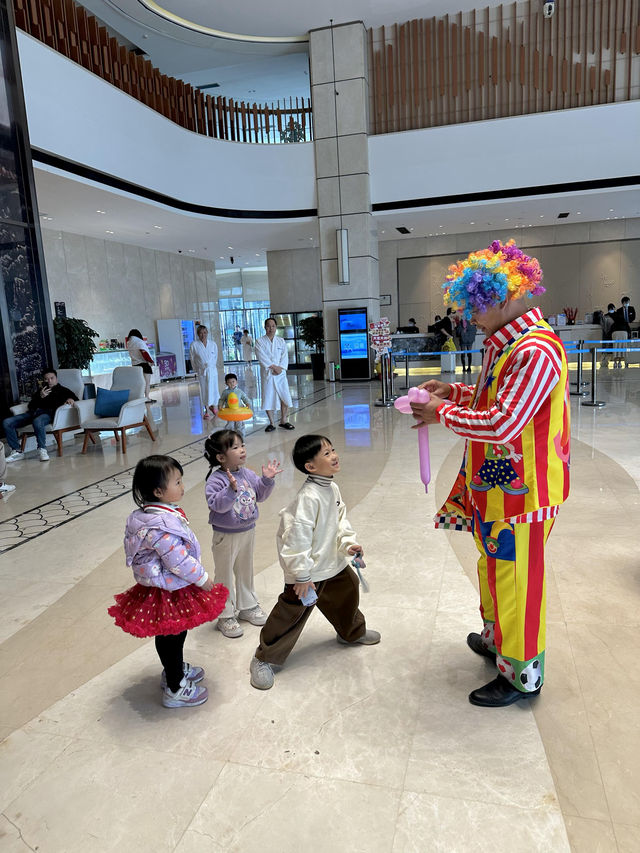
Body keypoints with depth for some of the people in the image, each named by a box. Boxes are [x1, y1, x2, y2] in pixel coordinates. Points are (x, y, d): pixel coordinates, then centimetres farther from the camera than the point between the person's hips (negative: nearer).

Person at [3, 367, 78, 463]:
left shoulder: (62, 390, 25)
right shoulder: (40, 391, 33)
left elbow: (74, 397, 12)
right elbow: (31, 406, 20)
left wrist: (70, 399, -12)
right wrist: (41, 397, 2)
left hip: (48, 412, -5)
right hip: (34, 412, 5)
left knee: (37, 421, -43)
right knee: (7, 422, -16)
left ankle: (42, 450, -33)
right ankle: (17, 451, -14)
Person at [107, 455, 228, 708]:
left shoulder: (153, 514, 0)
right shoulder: (161, 525, -33)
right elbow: (178, 561, -30)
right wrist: (203, 579, -16)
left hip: (165, 586, 10)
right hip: (169, 591, -10)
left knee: (175, 634, 27)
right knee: (171, 637, 9)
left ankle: (175, 669, 48)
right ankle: (175, 689, 27)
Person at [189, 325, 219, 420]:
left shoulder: (213, 344, -1)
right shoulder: (194, 345, -8)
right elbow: (192, 359, 2)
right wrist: (197, 370, 6)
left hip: (212, 370, 2)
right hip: (201, 371, -1)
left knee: (213, 388, 5)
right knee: (204, 390, 2)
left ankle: (213, 406, 27)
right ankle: (206, 410, 12)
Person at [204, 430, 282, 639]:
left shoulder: (247, 474, -2)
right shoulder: (216, 480, -22)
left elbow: (260, 495, 7)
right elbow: (217, 505, -31)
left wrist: (267, 480, -9)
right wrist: (231, 489, -43)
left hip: (248, 531, 7)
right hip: (226, 536, -6)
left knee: (246, 571, 22)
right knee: (225, 576, 9)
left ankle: (247, 607, 40)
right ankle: (225, 616, 23)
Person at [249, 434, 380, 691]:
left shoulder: (332, 488, 0)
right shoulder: (309, 496, -30)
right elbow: (297, 536, -29)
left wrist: (348, 543, -2)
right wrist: (302, 575, -25)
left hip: (332, 562, 10)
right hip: (309, 570, -9)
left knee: (347, 590, 26)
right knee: (292, 611, -1)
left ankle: (352, 632, 54)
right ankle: (264, 659, 17)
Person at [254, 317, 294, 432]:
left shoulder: (281, 341, 11)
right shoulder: (260, 342, 1)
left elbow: (284, 356, 3)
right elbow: (262, 357, -9)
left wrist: (280, 368, -13)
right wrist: (273, 367, -16)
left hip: (280, 373, 3)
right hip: (267, 374, -2)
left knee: (285, 398, 0)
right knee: (268, 399, -2)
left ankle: (283, 420, 16)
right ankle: (271, 423, 10)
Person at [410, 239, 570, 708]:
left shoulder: (536, 351, -25)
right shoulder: (507, 343, 9)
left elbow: (503, 424, -30)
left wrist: (442, 414, -18)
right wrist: (457, 391, 7)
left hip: (520, 490, -10)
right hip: (494, 485, 10)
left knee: (515, 579, 4)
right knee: (493, 567, 24)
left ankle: (522, 674, 23)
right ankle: (496, 638, 46)